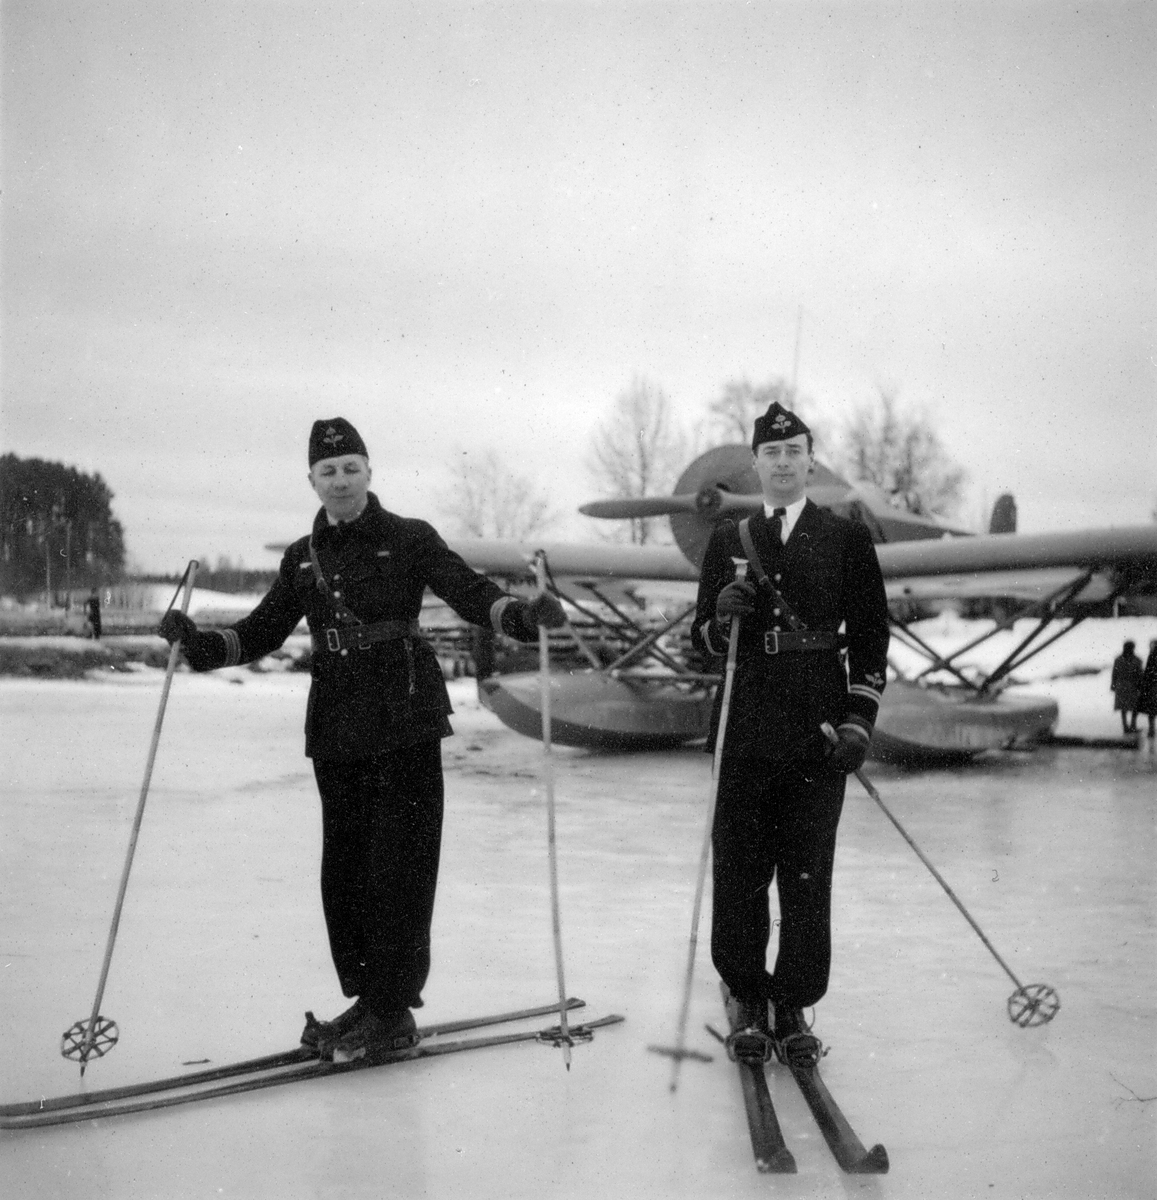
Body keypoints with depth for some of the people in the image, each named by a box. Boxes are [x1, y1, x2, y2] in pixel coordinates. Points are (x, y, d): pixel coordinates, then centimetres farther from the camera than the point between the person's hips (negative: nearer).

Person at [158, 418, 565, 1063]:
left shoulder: (409, 539, 1)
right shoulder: (304, 558, 15)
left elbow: (470, 591, -8)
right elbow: (262, 631, 16)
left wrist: (519, 612, -27)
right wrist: (201, 643, 1)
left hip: (406, 724, -5)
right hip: (337, 730, 5)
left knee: (400, 865, -5)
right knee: (345, 866, 8)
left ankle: (392, 1012, 3)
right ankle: (368, 999, 20)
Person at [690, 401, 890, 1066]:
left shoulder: (848, 538, 7)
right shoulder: (728, 540, 12)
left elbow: (871, 637, 5)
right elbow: (702, 639, 13)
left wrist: (859, 721, -4)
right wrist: (722, 616, -9)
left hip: (817, 729, -1)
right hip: (744, 729, 2)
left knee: (806, 876, 2)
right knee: (739, 874, 3)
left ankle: (794, 1009, 14)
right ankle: (751, 1002, 18)